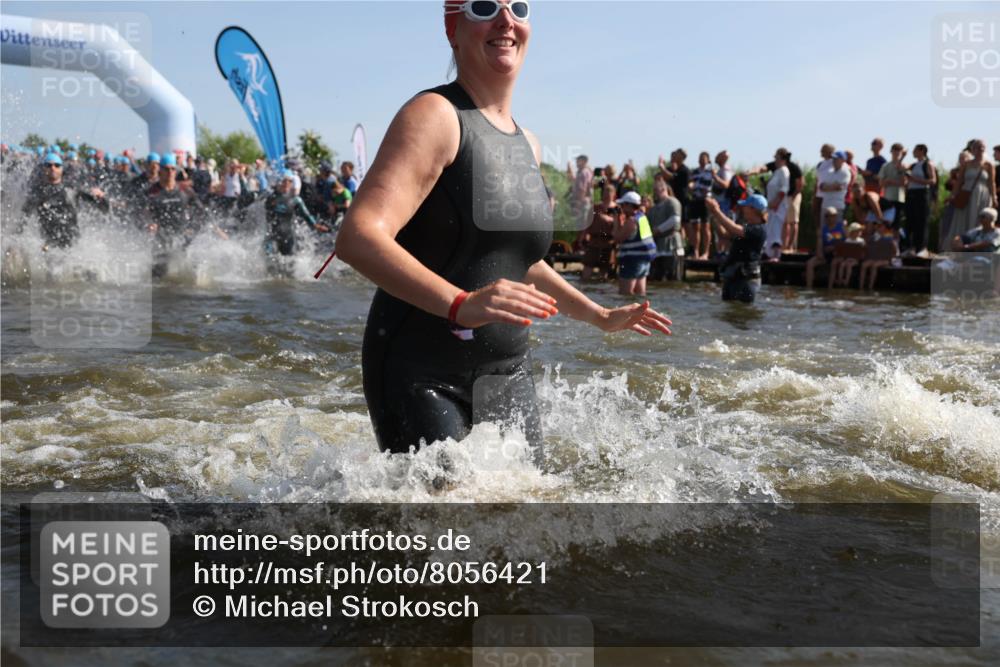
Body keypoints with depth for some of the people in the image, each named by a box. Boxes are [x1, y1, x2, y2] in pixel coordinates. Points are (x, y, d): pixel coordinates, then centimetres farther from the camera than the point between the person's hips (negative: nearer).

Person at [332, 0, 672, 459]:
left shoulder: (528, 145, 12)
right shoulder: (434, 116, -12)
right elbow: (357, 238, -26)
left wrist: (601, 317, 27)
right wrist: (460, 304, -39)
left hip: (508, 376, 7)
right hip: (420, 378, -7)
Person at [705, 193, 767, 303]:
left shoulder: (759, 230, -15)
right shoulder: (746, 227, 15)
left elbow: (733, 229, -25)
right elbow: (723, 233, 15)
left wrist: (716, 211, -18)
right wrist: (713, 215, 3)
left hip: (746, 279, -9)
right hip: (731, 278, 9)